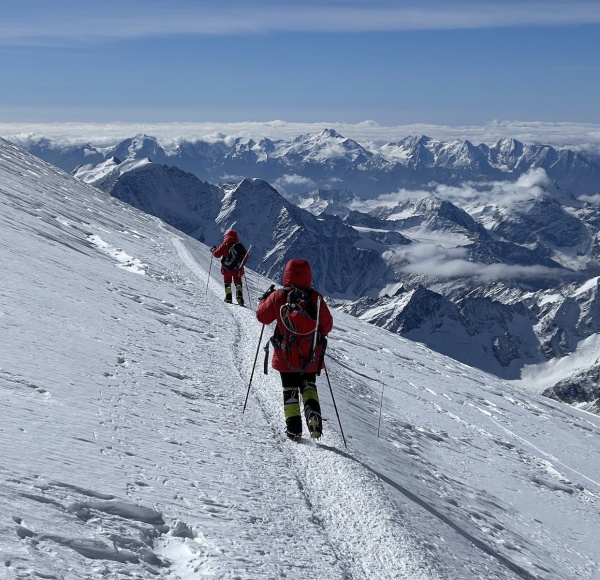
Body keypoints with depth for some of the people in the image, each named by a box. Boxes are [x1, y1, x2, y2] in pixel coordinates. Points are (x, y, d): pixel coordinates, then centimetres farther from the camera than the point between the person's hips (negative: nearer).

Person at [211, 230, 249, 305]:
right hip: (237, 269, 1)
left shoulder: (225, 245, -6)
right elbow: (246, 257, 2)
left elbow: (216, 254, -3)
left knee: (227, 282, 16)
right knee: (238, 282, 14)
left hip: (227, 268, -1)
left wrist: (213, 249, 17)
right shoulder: (240, 245, 0)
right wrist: (242, 263, 21)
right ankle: (239, 295, -8)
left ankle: (228, 297, 5)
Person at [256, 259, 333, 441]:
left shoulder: (278, 297, -11)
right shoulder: (316, 298, -6)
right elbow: (327, 325, 1)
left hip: (286, 355, -1)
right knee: (309, 386, 18)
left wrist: (265, 298, 17)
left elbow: (262, 316, 1)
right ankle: (313, 413, -8)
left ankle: (293, 428, 4)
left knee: (290, 390, 11)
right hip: (311, 357, 1)